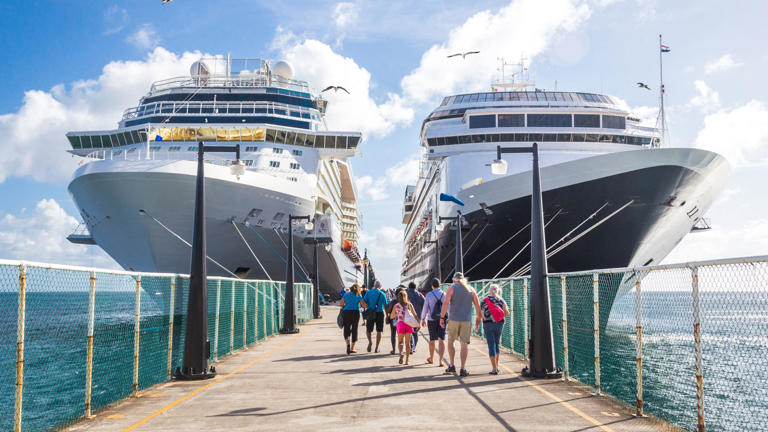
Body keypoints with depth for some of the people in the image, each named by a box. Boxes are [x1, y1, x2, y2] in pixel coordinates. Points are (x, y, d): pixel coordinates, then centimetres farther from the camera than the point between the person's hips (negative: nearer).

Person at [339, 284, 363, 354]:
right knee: (354, 330, 10)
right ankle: (352, 348, 14)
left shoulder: (346, 294, 7)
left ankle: (348, 344, -18)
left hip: (346, 312, 1)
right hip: (355, 312, 0)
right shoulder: (359, 296, 4)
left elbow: (341, 304, -3)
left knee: (346, 330, 8)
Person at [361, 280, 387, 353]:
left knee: (368, 330, 14)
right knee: (378, 331, 10)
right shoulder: (382, 294, -2)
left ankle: (370, 341, -15)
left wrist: (367, 307, 8)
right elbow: (385, 305, -1)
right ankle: (376, 348, 9)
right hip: (379, 313, -1)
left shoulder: (368, 292, 1)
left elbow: (362, 302, -8)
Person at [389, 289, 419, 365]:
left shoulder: (396, 306, 1)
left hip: (400, 324, -1)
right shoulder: (409, 304, 1)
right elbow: (415, 315, -1)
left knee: (400, 342, 9)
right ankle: (407, 360, 9)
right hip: (409, 324, 1)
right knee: (407, 342, 10)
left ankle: (401, 353, -21)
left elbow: (391, 316, 8)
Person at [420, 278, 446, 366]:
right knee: (441, 340, -4)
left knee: (432, 340, 16)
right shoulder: (444, 295, -1)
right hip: (442, 319, 0)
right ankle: (440, 360, -16)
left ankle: (431, 358, 34)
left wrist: (423, 319, 9)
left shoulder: (429, 295, -6)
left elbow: (425, 308, -2)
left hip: (431, 320, 0)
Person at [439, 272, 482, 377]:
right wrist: (479, 317, 20)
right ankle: (463, 369, -4)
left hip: (453, 319, -1)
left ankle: (452, 365, 17)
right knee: (464, 343, 1)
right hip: (467, 320, 1)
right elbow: (477, 304, 8)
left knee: (451, 341, 16)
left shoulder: (452, 288, -1)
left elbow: (446, 303, -11)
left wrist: (442, 317, -8)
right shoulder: (470, 289, 7)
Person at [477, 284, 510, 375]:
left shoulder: (484, 301, -1)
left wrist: (477, 324, 13)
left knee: (491, 345, -1)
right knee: (497, 343, 20)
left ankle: (494, 369, -4)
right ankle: (496, 366, 23)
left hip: (488, 324, -2)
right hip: (499, 323, 2)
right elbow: (507, 313, -3)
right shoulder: (501, 300, 3)